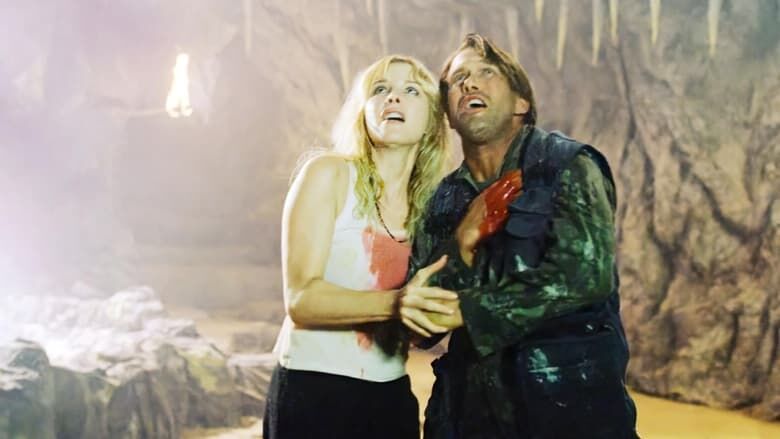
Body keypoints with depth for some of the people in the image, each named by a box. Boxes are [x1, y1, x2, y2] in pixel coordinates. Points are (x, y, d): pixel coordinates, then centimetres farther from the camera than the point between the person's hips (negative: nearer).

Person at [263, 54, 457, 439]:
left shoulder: (430, 202, 6)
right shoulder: (328, 174, -7)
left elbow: (427, 328, 2)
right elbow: (301, 299, -17)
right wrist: (393, 303, -31)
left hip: (391, 396, 5)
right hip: (313, 392, -5)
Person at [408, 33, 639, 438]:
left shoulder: (566, 165, -5)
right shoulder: (440, 204, 6)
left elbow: (586, 273, -19)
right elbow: (422, 328, 1)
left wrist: (467, 311, -16)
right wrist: (462, 244, -15)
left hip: (569, 406, -4)